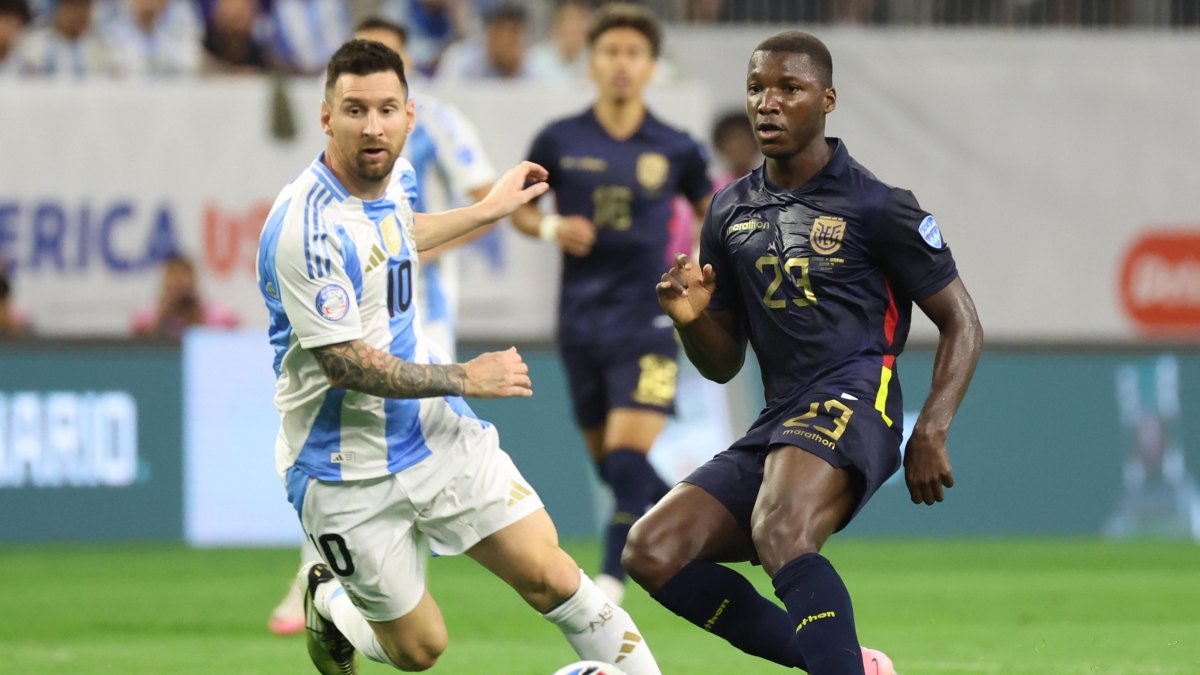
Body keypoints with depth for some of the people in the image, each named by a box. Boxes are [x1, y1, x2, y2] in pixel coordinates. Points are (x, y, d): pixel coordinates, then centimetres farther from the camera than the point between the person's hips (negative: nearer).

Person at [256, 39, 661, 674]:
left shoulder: (380, 181, 2)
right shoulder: (306, 228, -25)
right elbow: (346, 363, -24)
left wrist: (490, 208, 35)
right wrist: (465, 379, -15)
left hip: (437, 433, 6)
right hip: (349, 473, -6)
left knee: (545, 573, -6)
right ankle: (329, 603, 34)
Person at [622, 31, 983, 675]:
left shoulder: (877, 206, 0)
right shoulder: (730, 211, 17)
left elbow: (960, 322, 2)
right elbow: (724, 363, 22)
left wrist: (931, 432, -10)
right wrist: (691, 319, -1)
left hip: (850, 403, -7)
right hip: (776, 424, 7)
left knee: (779, 536, -35)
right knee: (651, 553, -8)